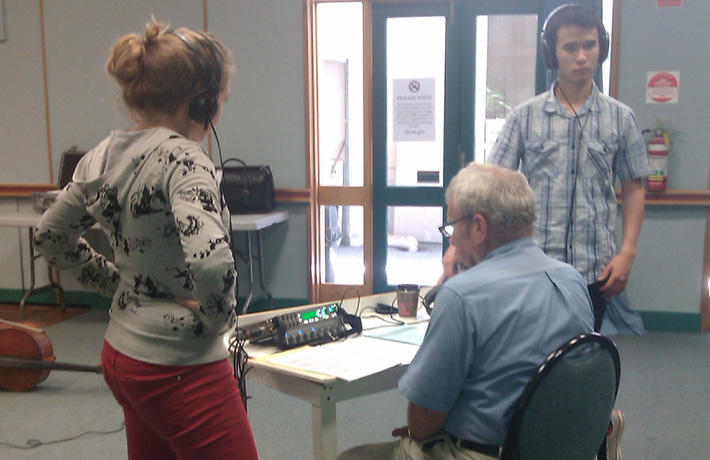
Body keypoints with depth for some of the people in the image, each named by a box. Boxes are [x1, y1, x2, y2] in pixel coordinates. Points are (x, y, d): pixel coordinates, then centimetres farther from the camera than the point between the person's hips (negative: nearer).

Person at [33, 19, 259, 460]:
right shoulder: (182, 158, -22)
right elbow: (210, 261, -36)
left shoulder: (104, 154, 3)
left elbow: (52, 235, 15)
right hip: (180, 367, -8)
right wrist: (218, 318, -17)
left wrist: (121, 285, 12)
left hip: (121, 354, 9)